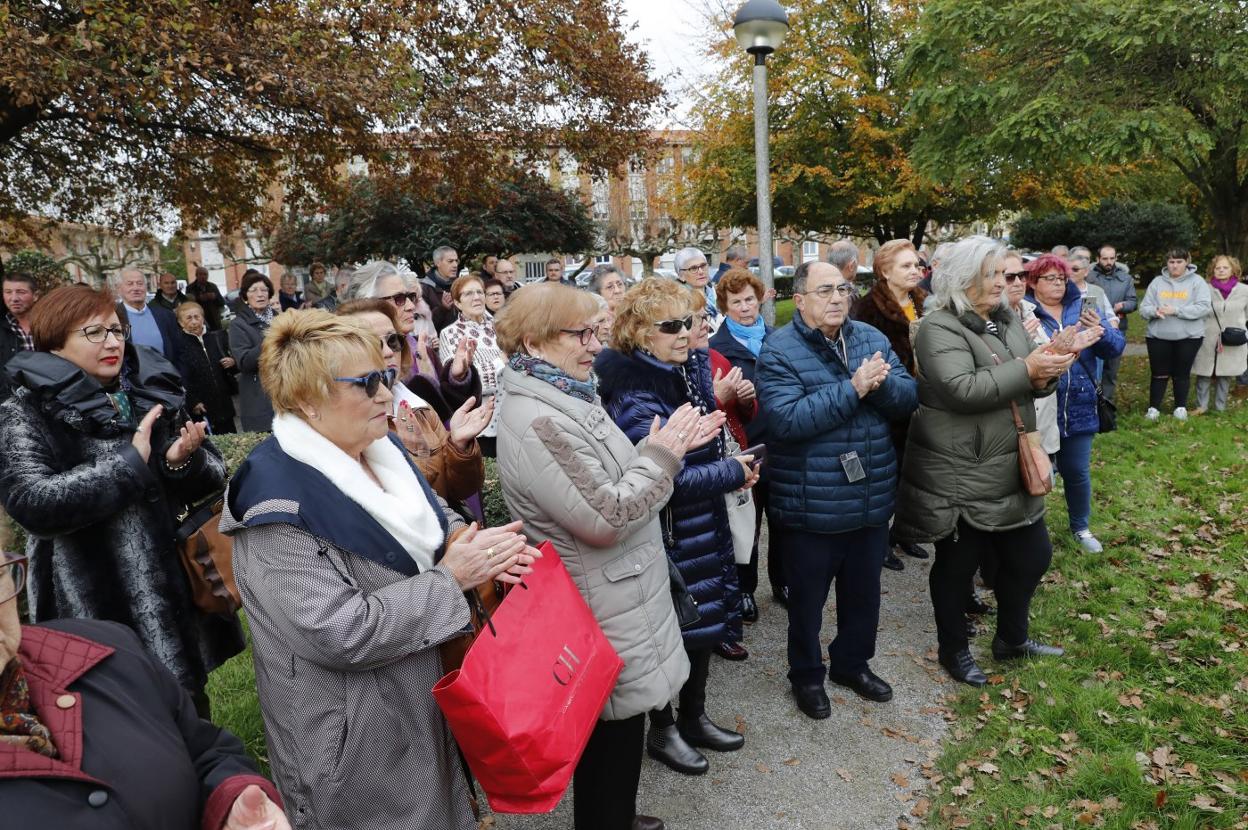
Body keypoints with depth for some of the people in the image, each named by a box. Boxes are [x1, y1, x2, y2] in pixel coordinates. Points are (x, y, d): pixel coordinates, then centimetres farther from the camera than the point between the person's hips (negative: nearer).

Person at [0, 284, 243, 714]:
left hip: (178, 594, 4)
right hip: (96, 613, -4)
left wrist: (184, 462, -17)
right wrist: (132, 461, -21)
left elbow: (213, 476, 5)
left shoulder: (153, 392, 5)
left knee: (193, 726, 20)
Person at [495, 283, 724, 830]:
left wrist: (666, 447, 0)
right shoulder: (538, 422, -26)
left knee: (610, 735, 27)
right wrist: (661, 454, -17)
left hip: (611, 602, 10)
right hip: (601, 613, -10)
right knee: (612, 738, 9)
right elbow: (606, 516, -28)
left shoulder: (565, 399, 6)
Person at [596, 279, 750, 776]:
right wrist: (734, 473, -15)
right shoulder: (635, 394, -23)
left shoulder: (690, 369, 3)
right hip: (665, 531, -8)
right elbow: (667, 477, -26)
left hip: (704, 523, 8)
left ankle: (694, 717, 40)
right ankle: (662, 730, 32)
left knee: (707, 621, 19)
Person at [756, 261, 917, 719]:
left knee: (864, 591, 22)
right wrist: (853, 389, -26)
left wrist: (880, 383, -22)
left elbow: (909, 396, -1)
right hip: (810, 504, -5)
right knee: (807, 598, 13)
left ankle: (852, 662, 46)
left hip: (872, 496, 6)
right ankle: (806, 674, 36)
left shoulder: (871, 338, 4)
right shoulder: (778, 350, -14)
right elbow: (787, 419, -26)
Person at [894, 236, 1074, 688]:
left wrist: (1045, 375, -7)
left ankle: (1011, 637, 41)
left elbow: (1024, 383, 15)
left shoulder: (1007, 320, 10)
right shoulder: (939, 328, -16)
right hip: (960, 477, -8)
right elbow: (963, 389, -28)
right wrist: (1026, 370, -24)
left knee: (1032, 556, 19)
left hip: (1012, 469, 8)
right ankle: (953, 650, 30)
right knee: (956, 566, 9)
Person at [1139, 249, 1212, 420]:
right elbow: (1144, 308, 1)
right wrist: (1155, 310, -22)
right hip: (1158, 336, 1)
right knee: (1159, 374, 6)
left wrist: (1176, 310, -22)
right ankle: (1154, 408, 13)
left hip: (1188, 337, -1)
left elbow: (1204, 307, -12)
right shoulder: (1157, 282, 5)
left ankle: (1181, 407, 22)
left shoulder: (1197, 281, -1)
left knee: (1182, 374, 9)